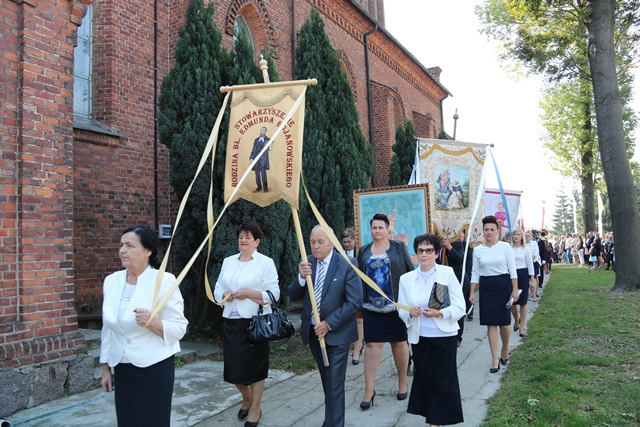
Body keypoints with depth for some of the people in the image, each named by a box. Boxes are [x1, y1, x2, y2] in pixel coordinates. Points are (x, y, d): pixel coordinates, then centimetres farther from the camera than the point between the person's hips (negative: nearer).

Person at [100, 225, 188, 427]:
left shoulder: (164, 281, -14)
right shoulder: (112, 281, 3)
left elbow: (179, 328, -13)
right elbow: (108, 328, 11)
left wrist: (152, 322, -30)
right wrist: (105, 368, 13)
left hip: (155, 368, -5)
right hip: (123, 369, 5)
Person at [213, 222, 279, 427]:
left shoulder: (265, 262, -6)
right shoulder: (228, 261, 10)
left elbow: (274, 293, -10)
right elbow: (217, 288, 13)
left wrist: (248, 293, -18)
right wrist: (225, 294, -9)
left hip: (255, 322, -5)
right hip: (231, 321, 5)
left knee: (255, 365, 5)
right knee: (234, 366, 11)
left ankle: (255, 408, 23)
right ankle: (247, 398, 38)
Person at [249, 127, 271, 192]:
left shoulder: (268, 140, 5)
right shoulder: (256, 140, 16)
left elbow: (269, 149, -8)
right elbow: (254, 150, 15)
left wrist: (269, 147, -31)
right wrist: (251, 158, 6)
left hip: (263, 159, -4)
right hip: (256, 159, 4)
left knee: (263, 173, -12)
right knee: (257, 174, 5)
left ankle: (265, 188, -6)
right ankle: (259, 187, 15)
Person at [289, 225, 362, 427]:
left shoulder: (347, 264, -13)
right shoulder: (306, 263, 0)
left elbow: (354, 301, -16)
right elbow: (293, 296, -2)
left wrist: (329, 324, -19)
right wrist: (301, 277, -21)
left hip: (337, 333, -5)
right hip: (313, 332, 5)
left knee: (334, 383, 0)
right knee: (327, 381, 20)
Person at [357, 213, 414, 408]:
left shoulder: (399, 247, 1)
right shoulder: (364, 251, 8)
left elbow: (410, 273, 0)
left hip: (396, 304, -1)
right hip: (372, 306, 2)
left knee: (399, 342, 11)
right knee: (372, 345, 0)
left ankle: (403, 382, 29)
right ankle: (369, 390, 6)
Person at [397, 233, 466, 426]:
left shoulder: (447, 273, -7)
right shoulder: (406, 278, 0)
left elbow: (460, 308, -7)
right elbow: (401, 310, 4)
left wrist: (440, 313, -23)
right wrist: (410, 312, -18)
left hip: (444, 337, -2)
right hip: (419, 338, 3)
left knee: (443, 381, 6)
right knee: (425, 379, 13)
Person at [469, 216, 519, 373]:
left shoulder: (505, 246, -4)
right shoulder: (477, 250, 2)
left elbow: (512, 270, -2)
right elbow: (475, 273, 6)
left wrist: (515, 290, -6)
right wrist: (472, 292, 2)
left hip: (503, 285, -1)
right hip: (486, 287, 2)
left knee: (504, 323, 4)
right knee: (491, 323, 2)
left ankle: (505, 351, 31)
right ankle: (495, 358, 8)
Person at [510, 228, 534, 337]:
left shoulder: (526, 249, 0)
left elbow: (530, 264, 2)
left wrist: (532, 279, -2)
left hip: (523, 275, -1)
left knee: (523, 302, 2)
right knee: (511, 302, 3)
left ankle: (522, 327, 11)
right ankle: (516, 320, 33)